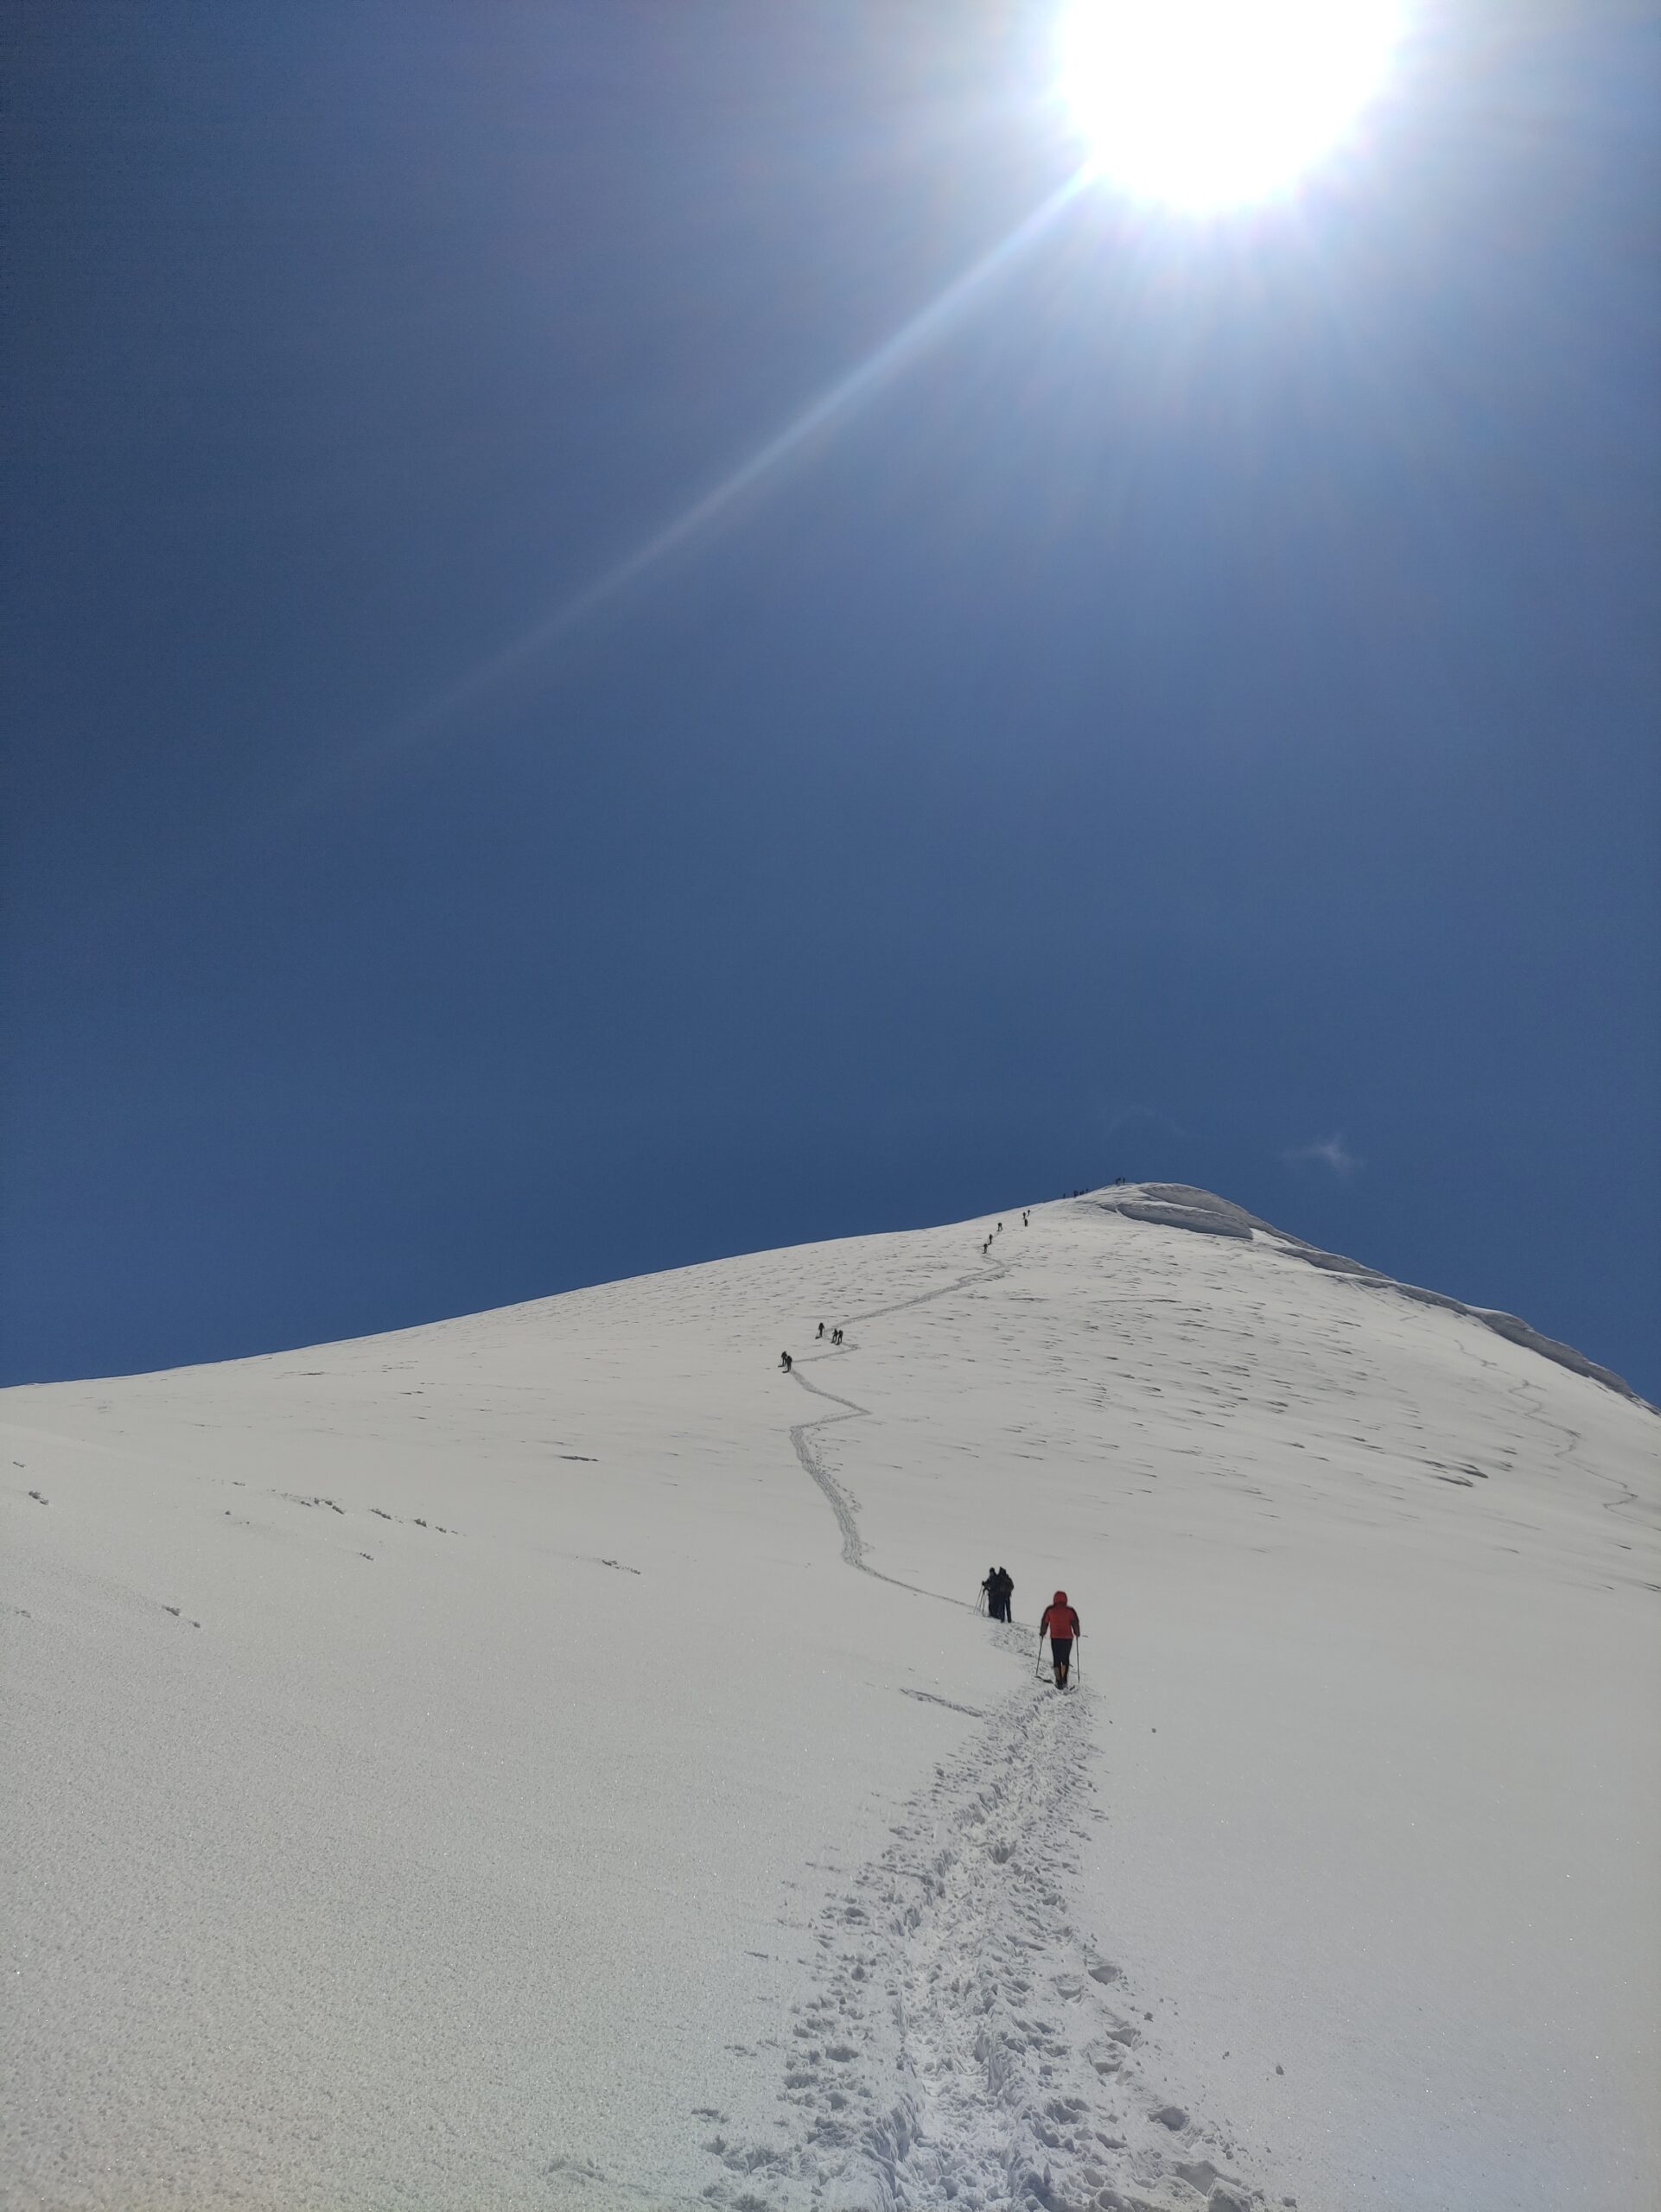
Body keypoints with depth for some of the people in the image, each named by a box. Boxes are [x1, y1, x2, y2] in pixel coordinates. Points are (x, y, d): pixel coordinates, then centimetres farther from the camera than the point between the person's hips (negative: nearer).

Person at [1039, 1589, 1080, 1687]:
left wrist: (1042, 1633, 19)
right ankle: (1064, 1680, 8)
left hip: (1055, 1638, 0)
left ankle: (1059, 1682, 3)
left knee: (1057, 1660, 8)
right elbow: (1075, 1623, -4)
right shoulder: (1069, 1610, -3)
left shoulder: (1050, 1610, -1)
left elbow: (1044, 1623, 4)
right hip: (1067, 1638, 0)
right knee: (1065, 1659, 16)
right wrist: (1077, 1633, 13)